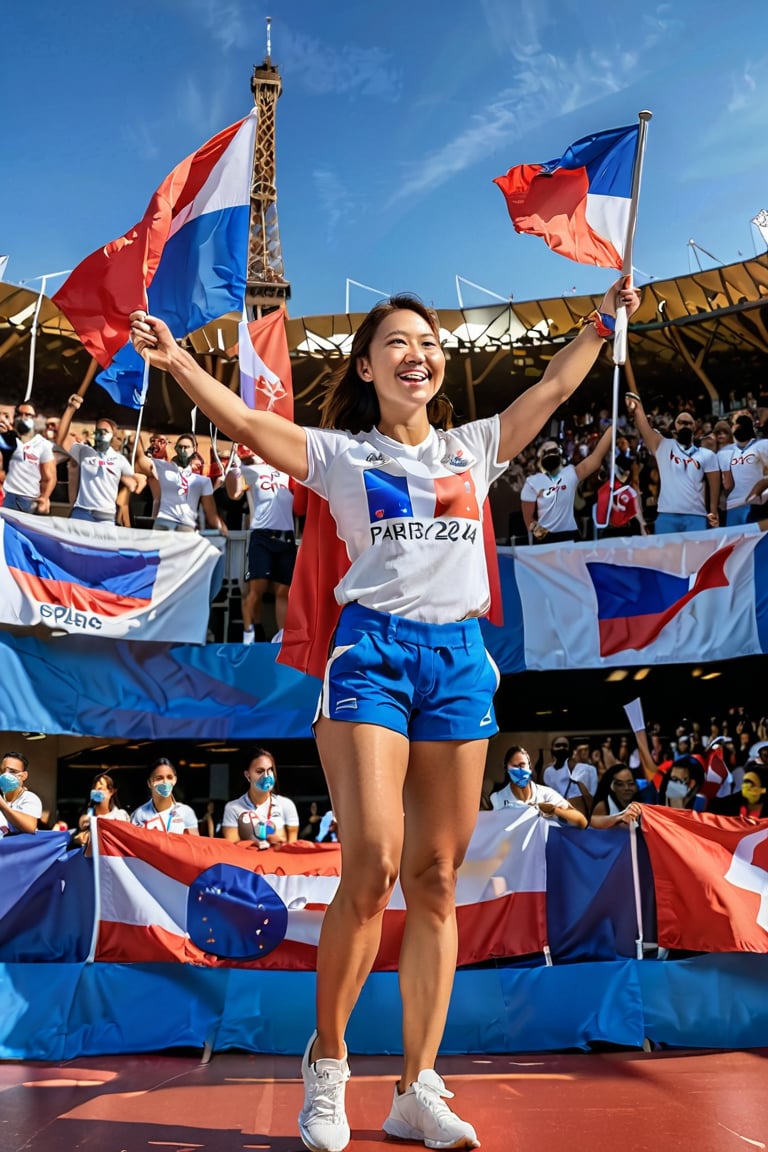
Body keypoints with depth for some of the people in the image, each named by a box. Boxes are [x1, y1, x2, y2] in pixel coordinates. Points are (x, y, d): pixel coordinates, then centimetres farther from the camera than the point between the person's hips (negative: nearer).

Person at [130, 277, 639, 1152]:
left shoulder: (472, 448, 19)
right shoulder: (341, 452, 9)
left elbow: (554, 388, 27)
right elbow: (245, 424, -2)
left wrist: (603, 320, 32)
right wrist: (179, 364, -15)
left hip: (459, 659, 4)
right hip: (372, 651, -3)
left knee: (435, 880, 3)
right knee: (371, 865, -14)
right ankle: (325, 1058, 10)